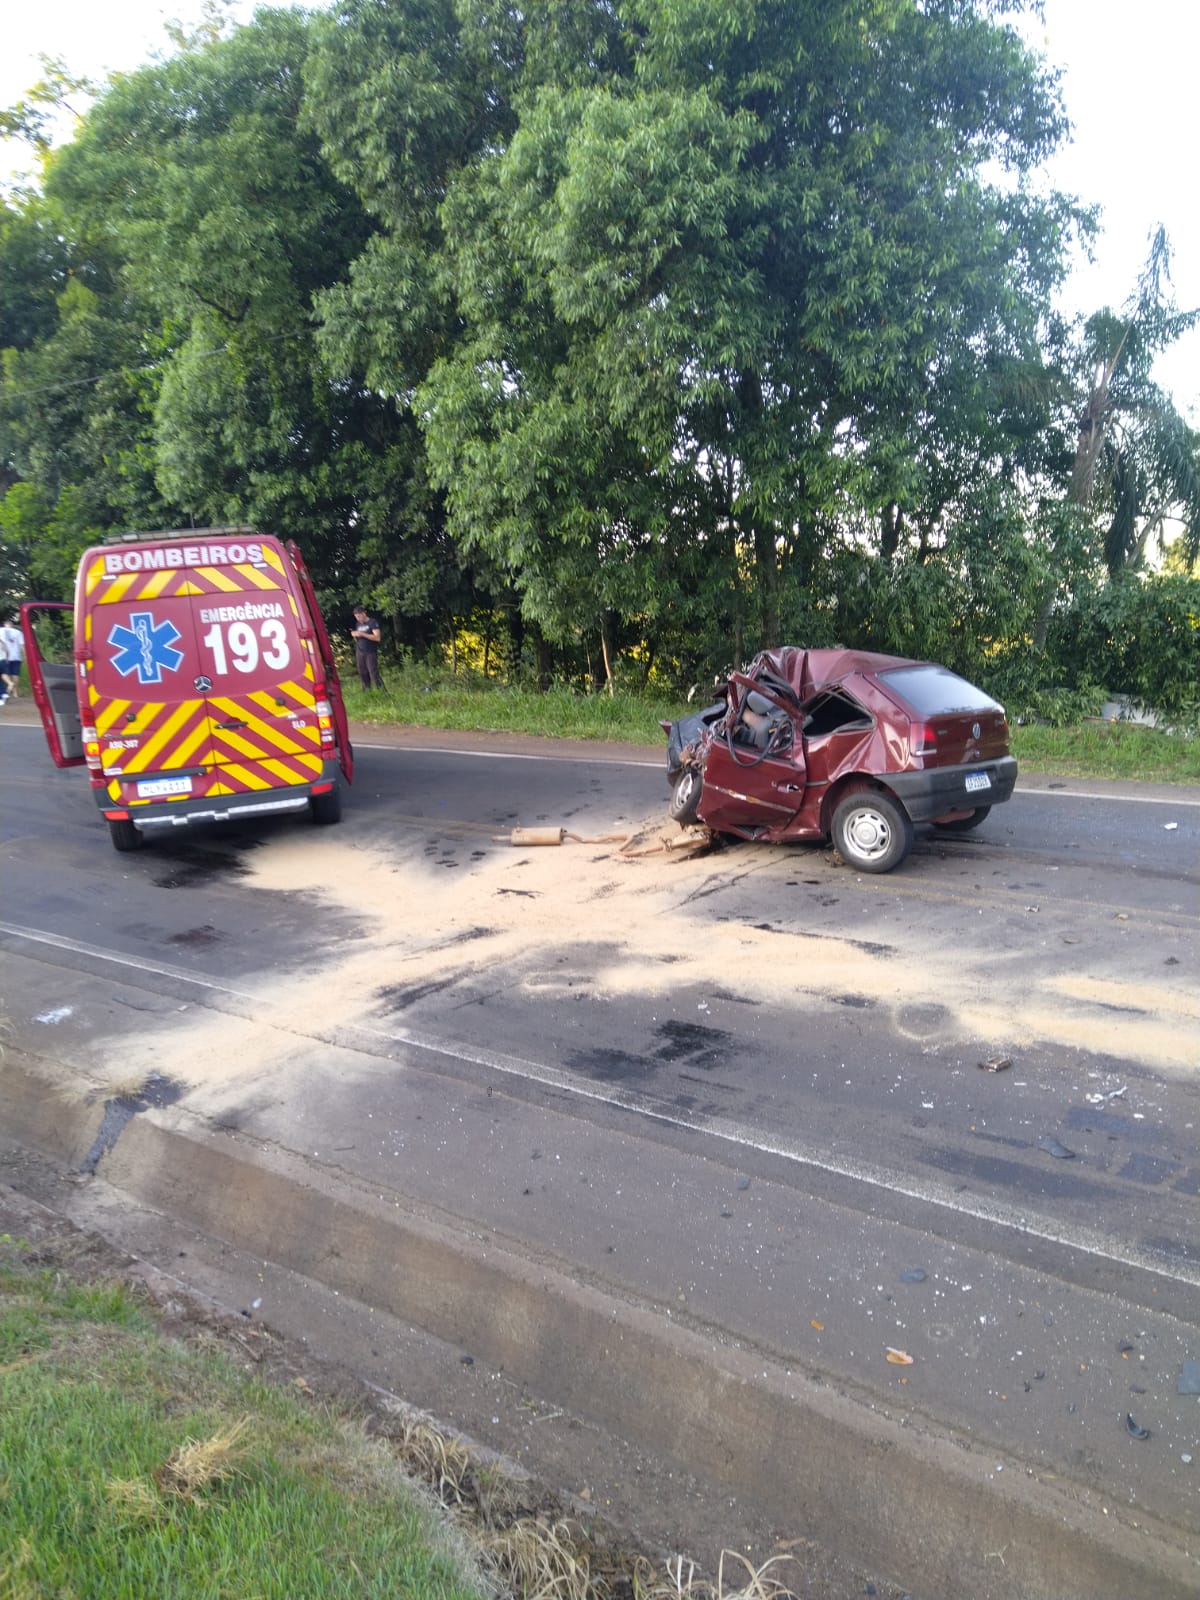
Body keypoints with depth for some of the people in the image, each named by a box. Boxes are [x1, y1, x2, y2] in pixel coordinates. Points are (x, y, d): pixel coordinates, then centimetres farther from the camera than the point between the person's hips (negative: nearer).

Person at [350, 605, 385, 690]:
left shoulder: (372, 622, -4)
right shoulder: (358, 624, 15)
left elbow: (377, 637, -15)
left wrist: (362, 634, -17)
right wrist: (354, 636, 1)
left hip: (370, 653, -6)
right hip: (360, 652, 6)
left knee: (374, 674, -12)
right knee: (363, 675, 2)